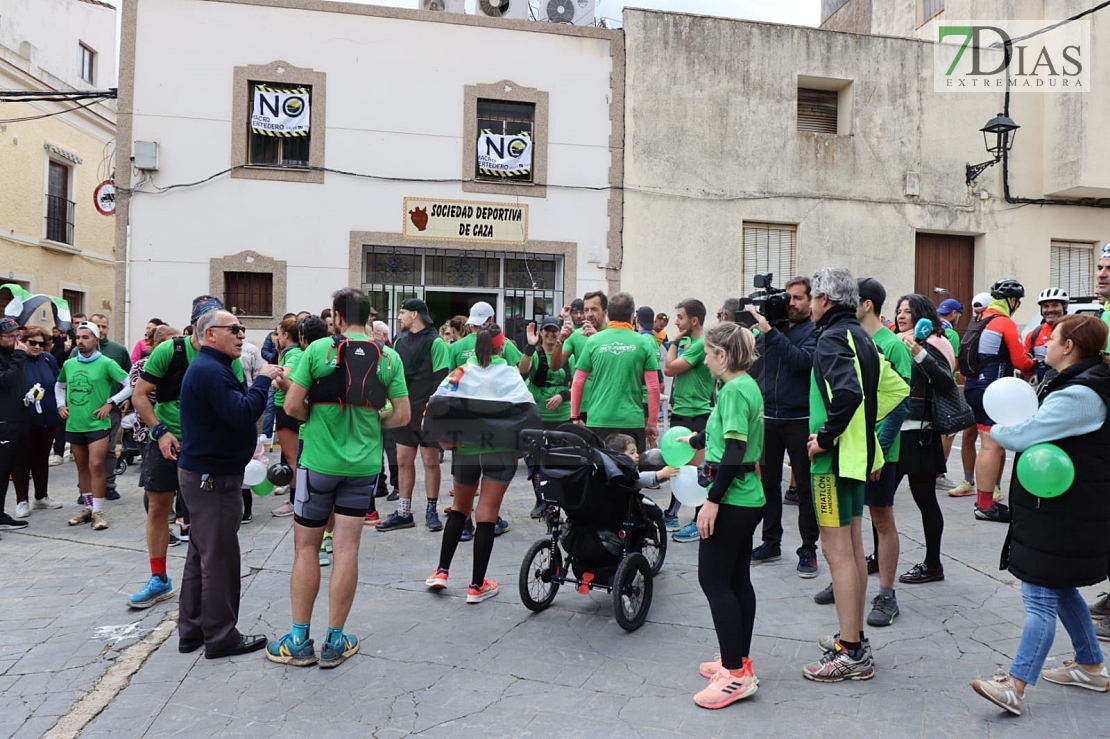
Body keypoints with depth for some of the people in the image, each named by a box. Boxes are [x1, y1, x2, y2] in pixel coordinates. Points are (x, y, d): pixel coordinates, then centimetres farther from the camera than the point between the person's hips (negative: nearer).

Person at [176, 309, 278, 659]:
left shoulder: (209, 367, 16)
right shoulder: (210, 370, -19)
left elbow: (234, 409, 15)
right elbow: (242, 413, -28)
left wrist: (261, 383, 2)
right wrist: (263, 380, -18)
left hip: (203, 472, 11)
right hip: (213, 476, -11)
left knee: (202, 552, 17)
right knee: (220, 556, -2)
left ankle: (191, 630, 27)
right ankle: (221, 637, 9)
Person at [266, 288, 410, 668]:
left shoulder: (318, 349, -9)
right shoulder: (389, 357, -2)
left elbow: (292, 407, -10)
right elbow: (401, 415, -1)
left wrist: (316, 418, 9)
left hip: (319, 461, -2)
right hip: (364, 465, 3)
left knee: (306, 547, 10)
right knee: (347, 549, 7)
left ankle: (300, 640, 18)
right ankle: (335, 642, 16)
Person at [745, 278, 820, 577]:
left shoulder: (816, 331, -6)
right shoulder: (775, 326, 10)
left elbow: (802, 360, -23)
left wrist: (769, 331, -24)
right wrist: (754, 322, -6)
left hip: (800, 420, -5)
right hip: (769, 416, 5)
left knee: (805, 487, 4)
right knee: (768, 482, 13)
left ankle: (808, 550, 14)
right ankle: (771, 542, 26)